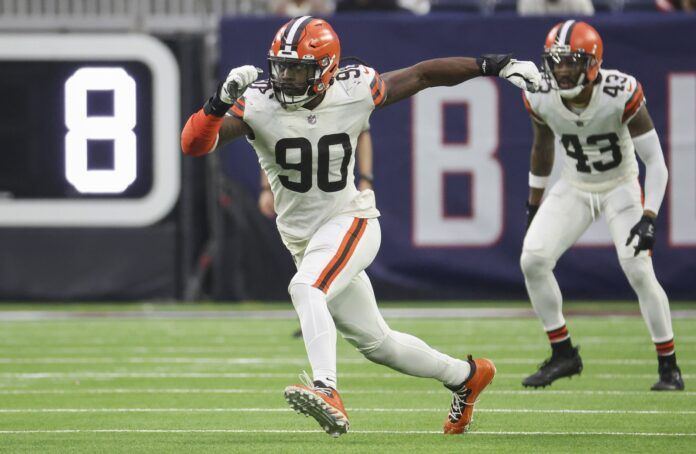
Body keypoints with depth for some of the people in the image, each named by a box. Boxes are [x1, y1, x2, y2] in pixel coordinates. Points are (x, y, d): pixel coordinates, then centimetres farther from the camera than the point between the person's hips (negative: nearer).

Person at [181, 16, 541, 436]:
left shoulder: (355, 92, -13)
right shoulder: (258, 105, -15)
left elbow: (422, 75, 0)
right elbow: (194, 144, -25)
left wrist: (495, 66, 0)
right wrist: (222, 100, -43)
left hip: (349, 222, -4)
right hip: (304, 239, 4)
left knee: (306, 289, -34)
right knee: (375, 343, 15)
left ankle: (327, 392, -43)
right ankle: (466, 376, 35)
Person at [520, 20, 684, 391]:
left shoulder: (621, 95, -28)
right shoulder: (541, 98, -17)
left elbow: (655, 160, -21)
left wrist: (649, 218, -29)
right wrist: (534, 203, 14)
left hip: (620, 187, -4)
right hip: (574, 189, 4)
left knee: (638, 271, -17)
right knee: (533, 260, -12)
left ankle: (669, 367, 0)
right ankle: (563, 354, 4)